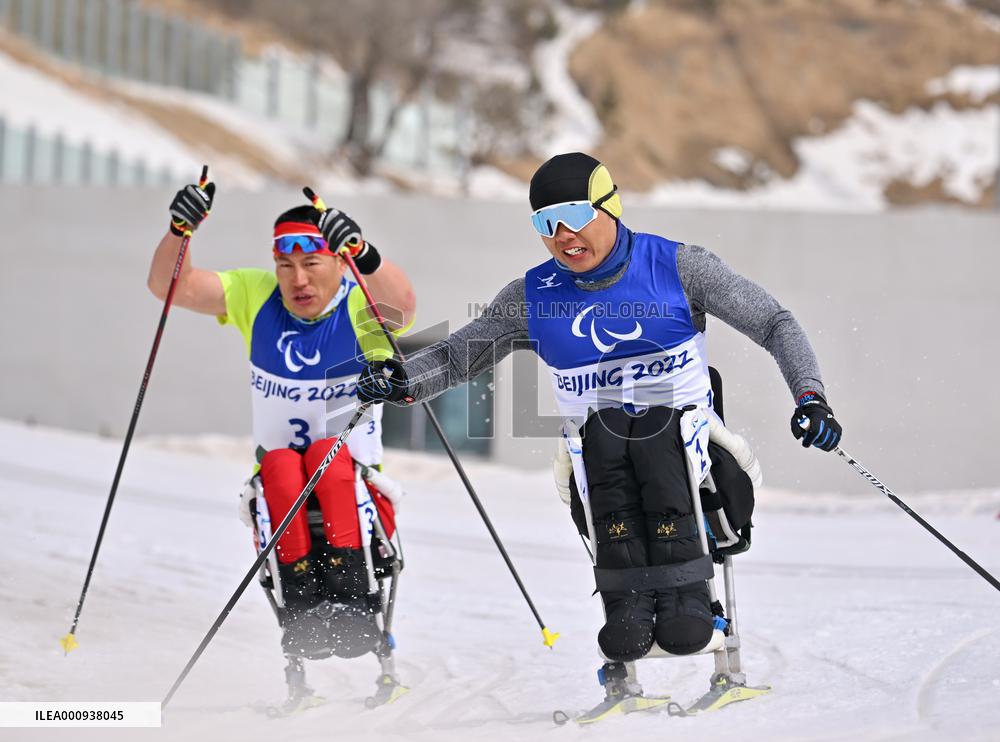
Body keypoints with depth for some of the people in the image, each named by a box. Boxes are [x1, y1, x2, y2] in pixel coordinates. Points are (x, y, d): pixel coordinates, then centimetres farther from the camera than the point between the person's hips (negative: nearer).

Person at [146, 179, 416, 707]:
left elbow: (403, 305, -32)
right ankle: (300, 612, -38)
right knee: (280, 466, -28)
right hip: (279, 492, 2)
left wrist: (362, 253, -50)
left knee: (331, 454, -31)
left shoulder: (364, 307, -8)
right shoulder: (256, 296, 3)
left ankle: (349, 602, -39)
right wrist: (179, 230, -26)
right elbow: (171, 286, -6)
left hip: (355, 492, -2)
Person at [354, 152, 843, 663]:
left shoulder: (675, 266, 0)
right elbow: (457, 356, 15)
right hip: (593, 436, 2)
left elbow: (775, 324, -1)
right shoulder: (534, 297, 8)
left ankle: (683, 592, -35)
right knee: (603, 430, -32)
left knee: (654, 432, -35)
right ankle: (628, 600, -35)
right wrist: (402, 381, -7)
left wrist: (809, 394, -17)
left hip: (684, 426, -2)